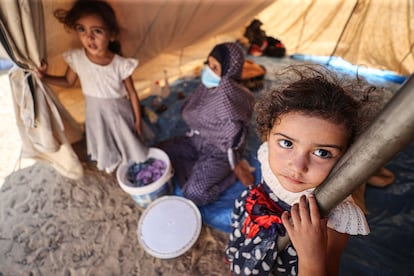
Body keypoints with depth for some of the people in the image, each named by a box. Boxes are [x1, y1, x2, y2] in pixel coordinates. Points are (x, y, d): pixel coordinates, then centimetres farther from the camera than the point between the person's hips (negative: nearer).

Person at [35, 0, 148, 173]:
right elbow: (68, 81, 4)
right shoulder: (75, 58, -17)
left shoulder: (121, 64, -25)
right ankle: (111, 162, 57)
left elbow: (132, 93, -14)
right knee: (104, 142, 25)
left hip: (119, 112, -3)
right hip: (96, 113, 3)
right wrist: (44, 77, -13)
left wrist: (138, 120, -8)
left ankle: (133, 161, 52)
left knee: (127, 139, 20)